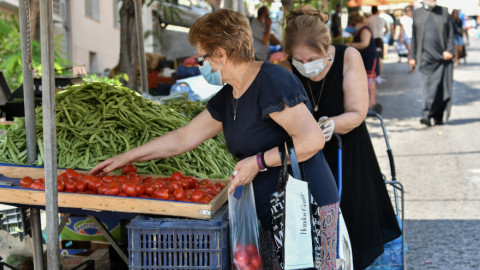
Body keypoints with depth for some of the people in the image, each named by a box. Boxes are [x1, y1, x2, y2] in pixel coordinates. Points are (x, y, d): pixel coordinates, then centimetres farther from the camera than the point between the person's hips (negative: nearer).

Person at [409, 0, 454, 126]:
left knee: (441, 87, 2)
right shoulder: (417, 13, 10)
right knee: (428, 86, -8)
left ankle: (438, 117, 10)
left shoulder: (444, 11, 10)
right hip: (425, 58, -1)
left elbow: (450, 34, 7)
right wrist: (412, 57, 7)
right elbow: (414, 36, 11)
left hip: (442, 57, 1)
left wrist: (449, 50, -6)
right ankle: (427, 115, -9)